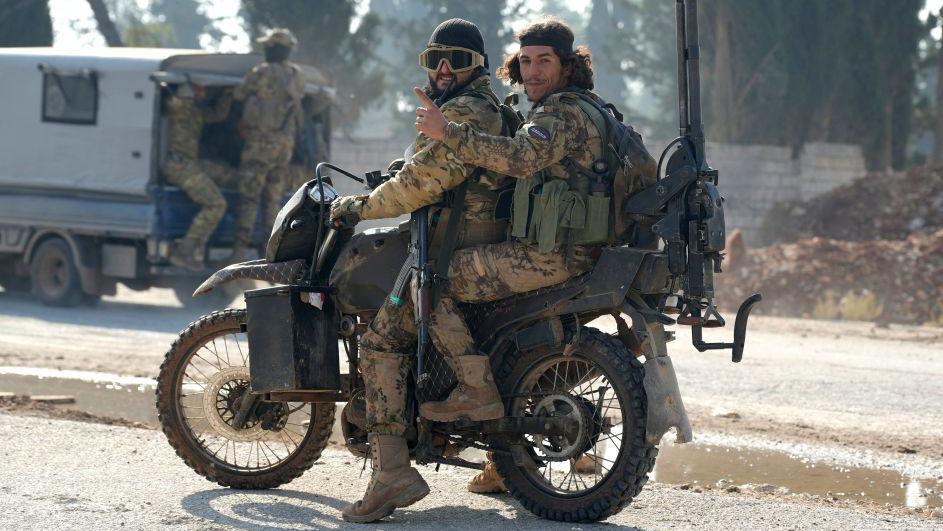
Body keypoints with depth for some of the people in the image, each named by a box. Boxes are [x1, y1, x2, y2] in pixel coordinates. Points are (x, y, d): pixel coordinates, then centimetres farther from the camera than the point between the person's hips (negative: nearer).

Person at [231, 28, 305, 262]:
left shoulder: (262, 72, -12)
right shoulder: (296, 75, 6)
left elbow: (238, 94, -1)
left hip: (261, 142, -6)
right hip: (286, 143, 6)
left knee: (248, 198, -5)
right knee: (273, 198, 13)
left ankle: (241, 248, -11)